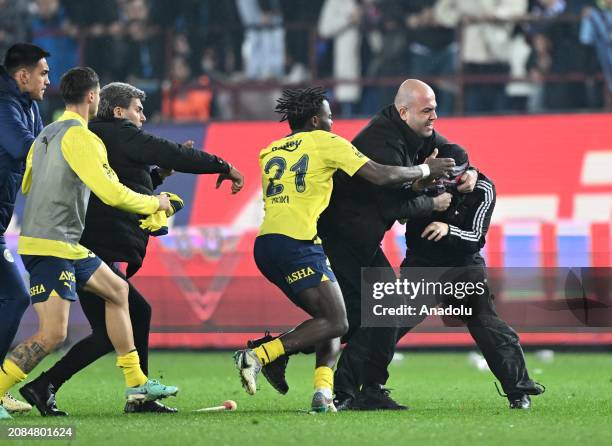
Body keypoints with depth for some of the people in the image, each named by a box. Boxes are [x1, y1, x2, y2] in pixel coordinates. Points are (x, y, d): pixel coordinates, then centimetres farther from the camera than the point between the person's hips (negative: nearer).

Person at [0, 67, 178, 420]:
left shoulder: (46, 134, 14)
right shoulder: (80, 137, -15)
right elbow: (112, 192, -21)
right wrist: (155, 203, -4)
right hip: (51, 247, -10)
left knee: (117, 290, 19)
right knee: (53, 334, -14)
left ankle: (136, 383, 21)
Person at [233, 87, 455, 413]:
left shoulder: (269, 152, 23)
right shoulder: (325, 142, 3)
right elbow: (381, 176, 0)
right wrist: (425, 170, 15)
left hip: (265, 243, 8)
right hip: (297, 242, -8)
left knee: (328, 319, 14)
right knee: (335, 323, -9)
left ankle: (322, 391, -4)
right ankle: (258, 356, -19)